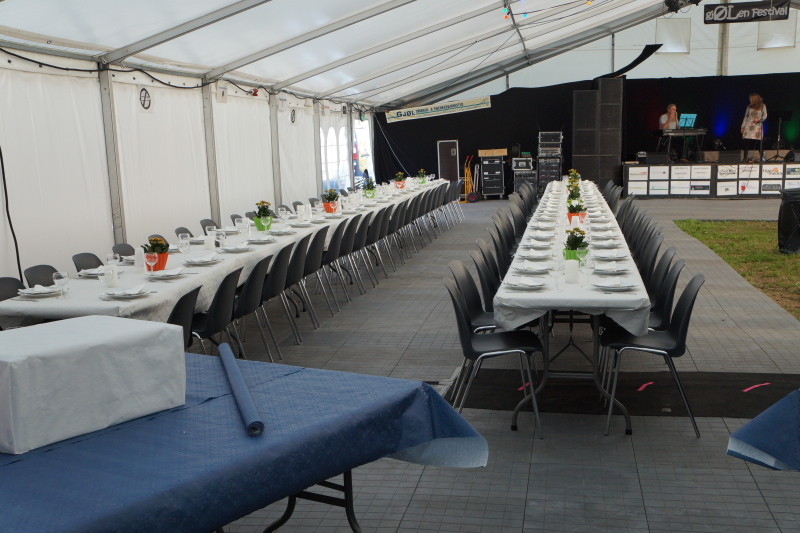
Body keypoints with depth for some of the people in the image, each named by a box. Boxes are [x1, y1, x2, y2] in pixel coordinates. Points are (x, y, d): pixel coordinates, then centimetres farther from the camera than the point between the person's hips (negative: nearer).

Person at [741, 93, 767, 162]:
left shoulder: (762, 106, 6)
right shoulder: (749, 107, 13)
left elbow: (765, 116, 3)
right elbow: (746, 117, 15)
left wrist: (759, 119, -17)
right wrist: (743, 126, 10)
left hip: (758, 126, -2)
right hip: (748, 126, 2)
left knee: (758, 143, -7)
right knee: (747, 142, -6)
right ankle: (745, 158, -3)